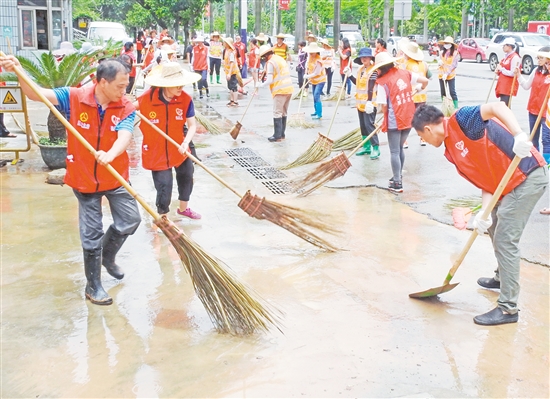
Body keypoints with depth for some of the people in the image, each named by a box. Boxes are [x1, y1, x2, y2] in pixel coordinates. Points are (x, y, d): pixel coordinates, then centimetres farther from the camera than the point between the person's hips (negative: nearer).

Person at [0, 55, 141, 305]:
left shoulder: (126, 108, -12)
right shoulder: (74, 97, -13)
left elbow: (124, 136, -30)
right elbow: (35, 94, -14)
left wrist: (111, 155, -52)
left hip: (116, 177, 2)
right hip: (84, 179, -2)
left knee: (130, 220, 8)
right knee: (91, 233, 5)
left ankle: (107, 257, 39)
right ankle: (93, 285, 23)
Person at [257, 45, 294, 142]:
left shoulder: (270, 62, -9)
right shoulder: (281, 59, 18)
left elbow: (270, 81, -14)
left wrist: (262, 85, 1)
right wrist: (270, 77, 19)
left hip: (280, 90, -9)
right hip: (289, 89, 9)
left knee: (277, 113, -4)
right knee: (283, 112, 13)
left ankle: (278, 135, -5)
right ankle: (282, 134, 17)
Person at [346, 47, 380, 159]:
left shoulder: (373, 70, -14)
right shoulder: (360, 69, 12)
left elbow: (371, 87, -22)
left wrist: (369, 102, -27)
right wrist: (349, 75, 14)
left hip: (369, 103, -9)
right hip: (360, 102, 9)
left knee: (369, 125, -11)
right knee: (363, 126, 13)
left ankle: (376, 148, -8)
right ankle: (366, 146, 22)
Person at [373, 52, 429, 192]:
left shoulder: (383, 82, -13)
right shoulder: (405, 73, 2)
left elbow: (383, 105, -16)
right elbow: (425, 80, 5)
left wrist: (386, 113, 6)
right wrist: (422, 89, 28)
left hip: (394, 121, -6)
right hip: (409, 118, 6)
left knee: (394, 152, 2)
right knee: (400, 148, 21)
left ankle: (397, 183, 5)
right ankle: (398, 176, 33)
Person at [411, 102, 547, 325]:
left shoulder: (461, 120, -13)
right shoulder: (451, 152, 11)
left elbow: (496, 107, -28)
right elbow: (485, 179, 5)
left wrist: (519, 136, -42)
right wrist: (484, 211, -11)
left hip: (528, 176, -10)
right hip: (509, 185, 10)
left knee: (505, 241, -9)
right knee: (494, 228, 26)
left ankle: (508, 309, -1)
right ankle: (502, 278, 50)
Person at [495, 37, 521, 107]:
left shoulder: (515, 57, -13)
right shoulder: (506, 56, 16)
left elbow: (512, 73, -18)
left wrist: (501, 69, -12)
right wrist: (498, 71, 5)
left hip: (509, 87, -10)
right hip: (503, 85, 10)